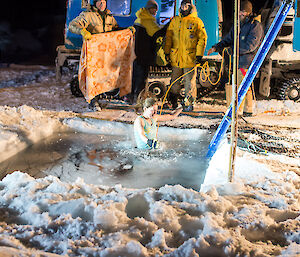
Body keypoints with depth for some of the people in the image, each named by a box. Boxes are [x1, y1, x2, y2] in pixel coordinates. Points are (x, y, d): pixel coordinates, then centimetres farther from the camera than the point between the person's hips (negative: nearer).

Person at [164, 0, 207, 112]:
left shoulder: (197, 21, 2)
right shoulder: (174, 21, 12)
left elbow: (202, 38, 0)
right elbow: (168, 37, 15)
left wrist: (199, 54, -7)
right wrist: (167, 51, 8)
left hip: (190, 58, -3)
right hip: (176, 57, 3)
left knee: (190, 82, 0)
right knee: (174, 80, 10)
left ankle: (189, 103, 9)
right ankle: (173, 102, 21)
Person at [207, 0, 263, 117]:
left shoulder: (255, 26, -8)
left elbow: (250, 45, -18)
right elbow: (227, 40, 16)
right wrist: (216, 47, 0)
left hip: (247, 61, -8)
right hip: (238, 60, 8)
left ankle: (236, 111, -9)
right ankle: (248, 110, 21)